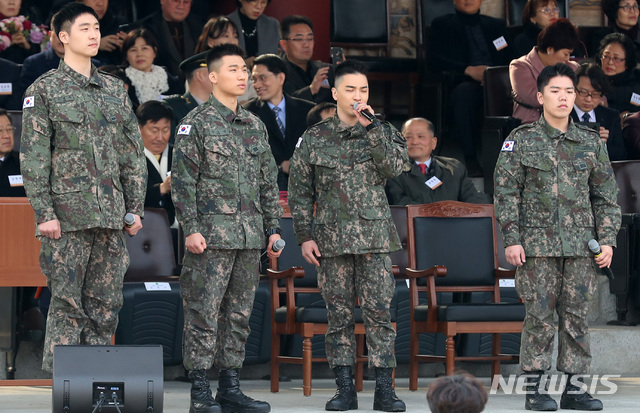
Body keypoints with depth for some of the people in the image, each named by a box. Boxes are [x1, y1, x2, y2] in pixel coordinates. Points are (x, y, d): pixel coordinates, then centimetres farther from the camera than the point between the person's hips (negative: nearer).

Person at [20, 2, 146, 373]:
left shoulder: (116, 90, 15)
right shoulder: (44, 90, 0)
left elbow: (134, 154, 16)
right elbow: (33, 157, -5)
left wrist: (136, 207, 9)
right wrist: (44, 213, -12)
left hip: (112, 216, 5)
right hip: (68, 216, -5)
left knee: (106, 306, 6)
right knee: (67, 305, -6)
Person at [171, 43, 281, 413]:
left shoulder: (255, 126, 15)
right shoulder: (197, 123, -4)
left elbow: (269, 182, 19)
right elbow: (182, 180, -8)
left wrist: (274, 227, 13)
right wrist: (191, 229, -15)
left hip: (250, 238, 6)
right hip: (211, 236, -6)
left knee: (239, 314, 8)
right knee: (204, 313, -6)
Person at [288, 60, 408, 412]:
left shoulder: (382, 132, 8)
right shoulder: (314, 138, 6)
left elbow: (394, 167, -11)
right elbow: (300, 191, 7)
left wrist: (371, 128, -14)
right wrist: (304, 236, 1)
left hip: (374, 236, 0)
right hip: (332, 238, 0)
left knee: (378, 312, -4)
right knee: (339, 314, 3)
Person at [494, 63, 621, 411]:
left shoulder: (591, 143, 10)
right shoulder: (521, 140, 2)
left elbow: (606, 195, 13)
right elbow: (505, 192, 0)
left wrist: (607, 240, 5)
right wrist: (511, 239, -7)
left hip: (581, 247, 3)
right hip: (537, 245, -3)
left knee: (577, 317, 3)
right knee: (539, 317, -3)